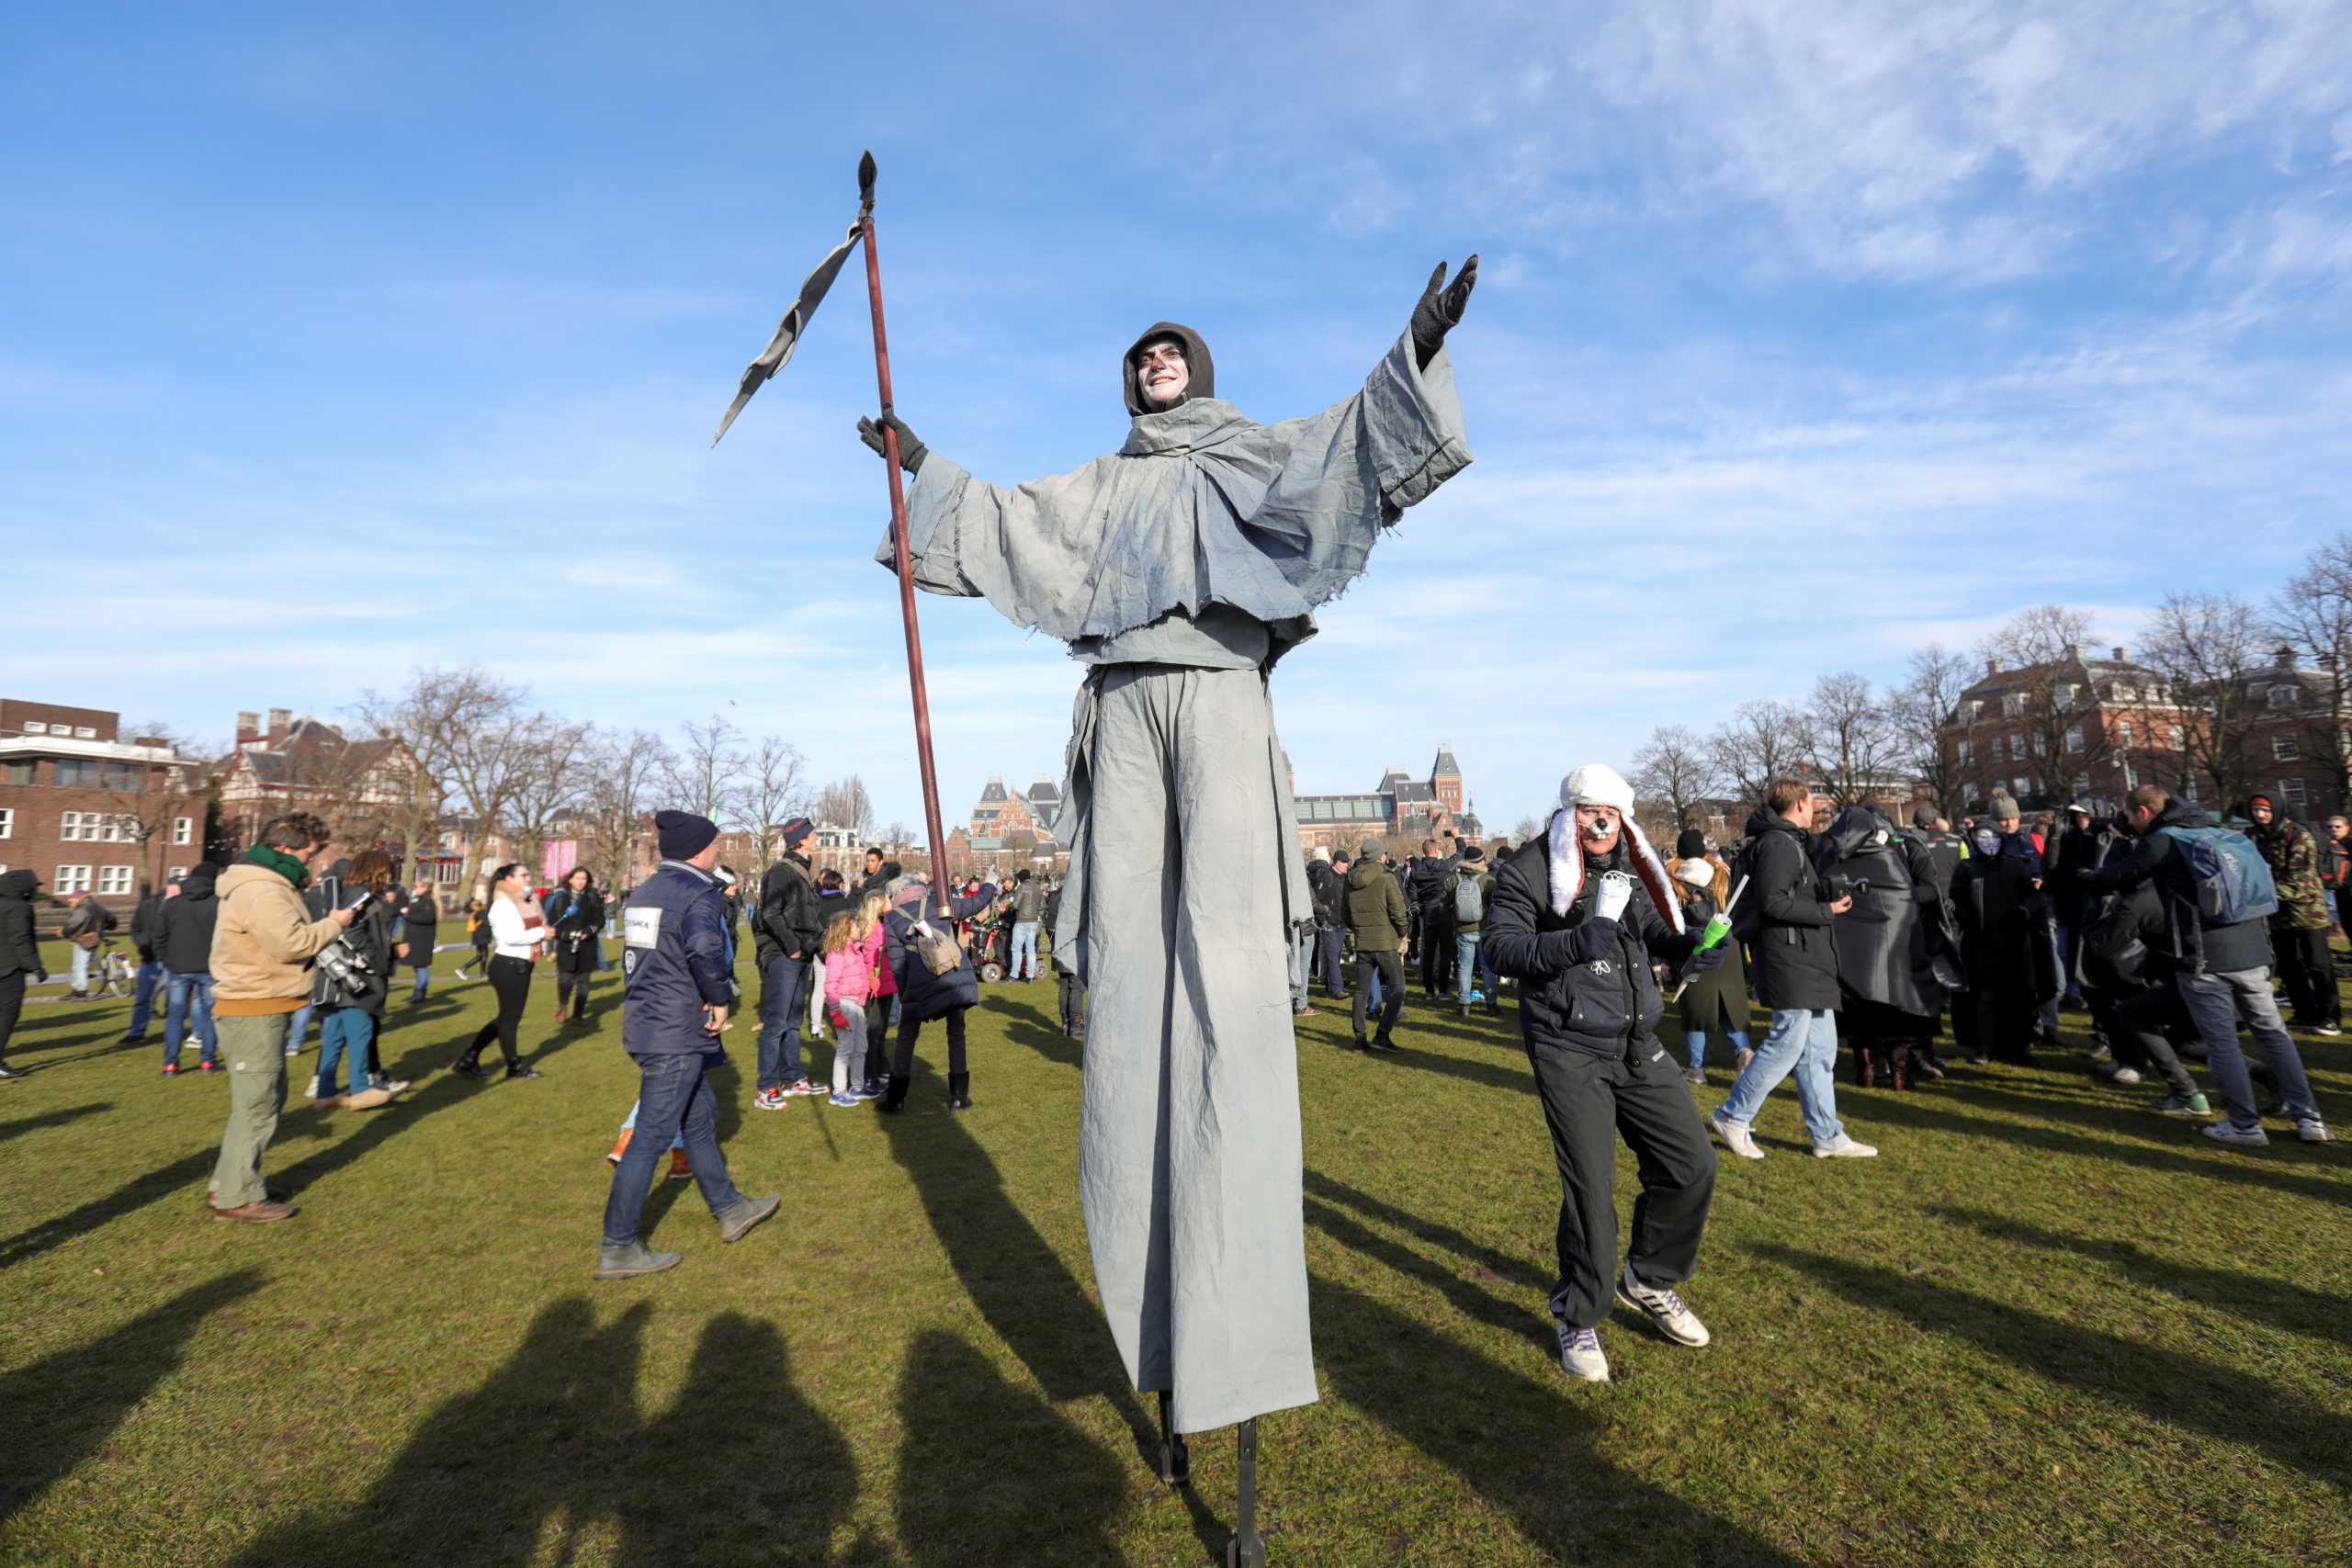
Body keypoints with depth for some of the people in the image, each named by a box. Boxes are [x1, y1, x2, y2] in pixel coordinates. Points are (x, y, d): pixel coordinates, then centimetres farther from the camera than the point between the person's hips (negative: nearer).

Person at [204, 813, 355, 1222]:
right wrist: (332, 925, -13)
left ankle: (231, 1183, 29)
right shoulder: (260, 890, -20)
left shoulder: (267, 885, 15)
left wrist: (325, 927, 6)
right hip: (254, 1012, -11)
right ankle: (237, 1197, 5)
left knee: (267, 1098, 20)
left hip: (262, 1009, 11)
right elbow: (291, 943, -27)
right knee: (257, 1104, -4)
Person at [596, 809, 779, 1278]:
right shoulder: (699, 892, -15)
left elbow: (634, 955, 18)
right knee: (651, 1138, -1)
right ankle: (618, 1249, 9)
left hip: (644, 1023, 10)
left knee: (701, 1117, 20)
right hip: (677, 1034, -10)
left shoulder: (646, 890, 13)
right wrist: (720, 998, -19)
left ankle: (730, 1209, 33)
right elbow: (704, 946, -34)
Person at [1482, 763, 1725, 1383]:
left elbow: (1655, 932, 19)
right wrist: (1574, 943, -30)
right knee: (1590, 1185, -2)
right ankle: (1578, 1319, 20)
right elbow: (1501, 947, -16)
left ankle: (1648, 1282, 34)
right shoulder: (1530, 868, -10)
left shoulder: (1633, 867, 7)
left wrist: (1691, 946, -3)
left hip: (1637, 1043, 6)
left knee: (1692, 1166, 9)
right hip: (1568, 1048, -6)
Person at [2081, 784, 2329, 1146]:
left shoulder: (2161, 842, -6)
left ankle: (2244, 1125, 4)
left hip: (2204, 959, -7)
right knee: (2273, 1032, 15)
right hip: (2253, 952, 7)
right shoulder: (2219, 832, 17)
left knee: (2222, 1041, 0)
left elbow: (2114, 879, 1)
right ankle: (2308, 1117, 18)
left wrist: (2084, 876, 19)